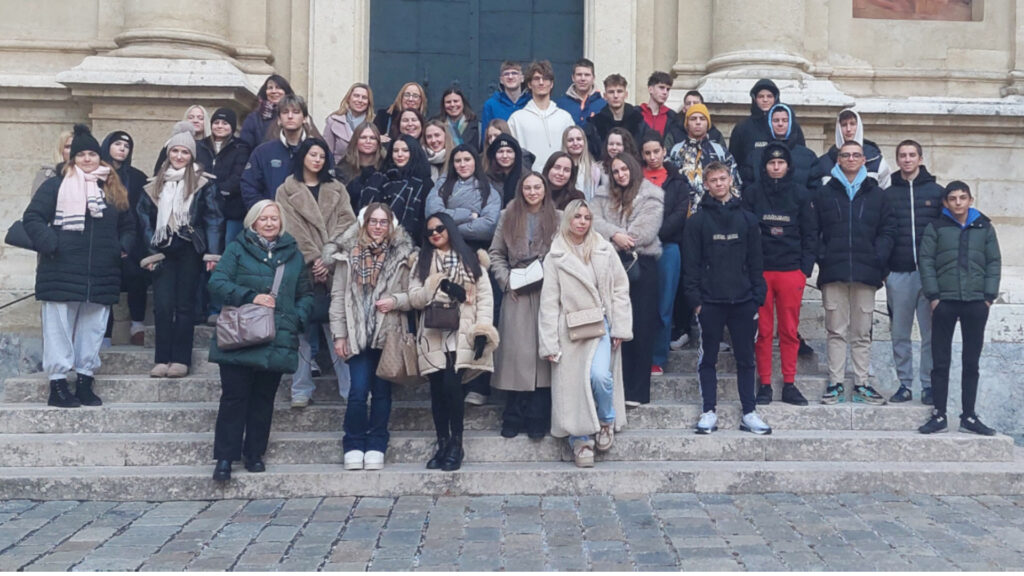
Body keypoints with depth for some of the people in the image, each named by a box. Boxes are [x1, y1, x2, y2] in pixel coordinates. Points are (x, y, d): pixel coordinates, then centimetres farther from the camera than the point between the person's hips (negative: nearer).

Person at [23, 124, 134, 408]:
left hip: (101, 275, 4)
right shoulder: (56, 185, 2)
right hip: (62, 272, -4)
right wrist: (49, 244, -15)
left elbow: (128, 226, 21)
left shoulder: (114, 190, 15)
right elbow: (32, 217, -3)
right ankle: (58, 385, 6)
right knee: (59, 327, 1)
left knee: (93, 330, 8)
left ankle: (85, 381, 17)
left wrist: (123, 247, 3)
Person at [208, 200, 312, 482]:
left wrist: (297, 317, -1)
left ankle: (254, 454, 20)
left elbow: (306, 295, 18)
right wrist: (250, 297, -15)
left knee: (264, 400, 9)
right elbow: (217, 282, -5)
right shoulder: (237, 249, 5)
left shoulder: (293, 255, 15)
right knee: (234, 397, -2)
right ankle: (225, 457, 5)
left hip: (277, 341, 3)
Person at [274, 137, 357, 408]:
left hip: (335, 268, 1)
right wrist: (314, 260, -12)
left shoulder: (337, 189, 16)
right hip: (304, 269, -1)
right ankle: (301, 390, 6)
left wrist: (328, 261, -9)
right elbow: (294, 230, -1)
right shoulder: (286, 191, 9)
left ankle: (350, 388, -1)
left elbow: (346, 225, 4)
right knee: (304, 330, 0)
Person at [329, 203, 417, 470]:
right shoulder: (349, 253, 5)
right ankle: (354, 446, 9)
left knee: (382, 391, 5)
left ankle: (376, 447, 15)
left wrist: (396, 301, -13)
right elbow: (338, 295, 3)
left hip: (388, 334, 1)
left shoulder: (401, 254, 4)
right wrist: (339, 334, -2)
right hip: (357, 334, 0)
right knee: (358, 391, -5)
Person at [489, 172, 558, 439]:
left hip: (547, 292, -1)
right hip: (516, 293, 1)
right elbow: (495, 254, 10)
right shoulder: (508, 216, 12)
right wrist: (506, 280, -3)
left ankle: (539, 418, 6)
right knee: (516, 350, -2)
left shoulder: (557, 218, 6)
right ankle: (514, 417, 6)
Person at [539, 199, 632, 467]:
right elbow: (549, 302, 1)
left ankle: (606, 421, 9)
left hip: (600, 325, 0)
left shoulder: (605, 250, 6)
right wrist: (549, 343, -5)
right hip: (570, 329, 0)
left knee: (600, 375, -19)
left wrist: (620, 327, -2)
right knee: (572, 384, -1)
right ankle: (581, 439, 13)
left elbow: (619, 289, 6)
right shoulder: (555, 257, 4)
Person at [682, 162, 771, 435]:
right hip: (710, 301, -2)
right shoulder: (697, 221, 3)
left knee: (746, 358, 6)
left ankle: (749, 413, 13)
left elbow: (755, 261, 9)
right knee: (708, 358, 5)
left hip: (743, 300, 2)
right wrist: (695, 298, -8)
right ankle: (709, 412, 12)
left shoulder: (747, 219, 10)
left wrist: (757, 296, 2)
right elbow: (690, 264, -1)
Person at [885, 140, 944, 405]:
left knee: (931, 333, 1)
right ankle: (904, 384, 13)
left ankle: (929, 385, 9)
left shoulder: (937, 192, 6)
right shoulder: (887, 195, 9)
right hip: (898, 274, 1)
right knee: (900, 334, 5)